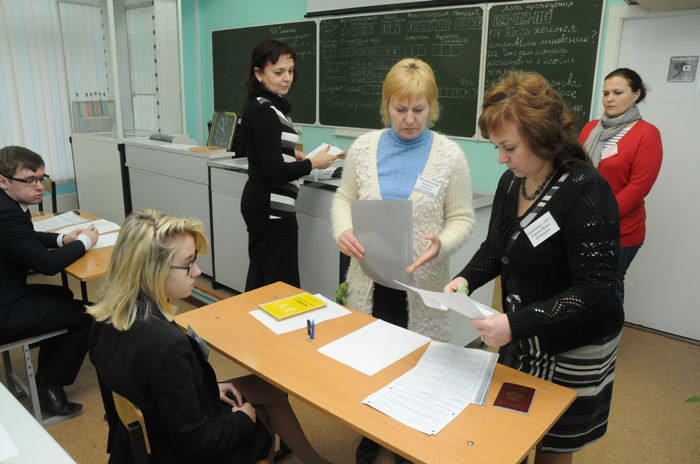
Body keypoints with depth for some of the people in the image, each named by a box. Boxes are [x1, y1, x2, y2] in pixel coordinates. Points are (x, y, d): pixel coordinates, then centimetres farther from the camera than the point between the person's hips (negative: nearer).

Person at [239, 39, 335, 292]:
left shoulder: (258, 106, 11)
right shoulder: (265, 112, -19)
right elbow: (275, 171, -23)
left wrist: (292, 155, 12)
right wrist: (313, 163, -11)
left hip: (256, 202, 10)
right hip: (273, 209, -10)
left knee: (258, 278, 21)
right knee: (282, 285, 0)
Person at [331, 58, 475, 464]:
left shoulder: (449, 154, -5)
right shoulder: (364, 147, 2)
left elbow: (462, 218, -1)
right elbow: (344, 199, 10)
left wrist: (441, 244, -22)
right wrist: (343, 231, -10)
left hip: (422, 283, -2)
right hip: (370, 278, 2)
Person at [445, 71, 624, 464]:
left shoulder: (587, 192, -24)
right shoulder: (511, 182, -1)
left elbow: (595, 290, -25)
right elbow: (496, 249, 10)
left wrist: (517, 324, -32)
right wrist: (466, 279, -9)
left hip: (573, 350, -6)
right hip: (522, 338, 6)